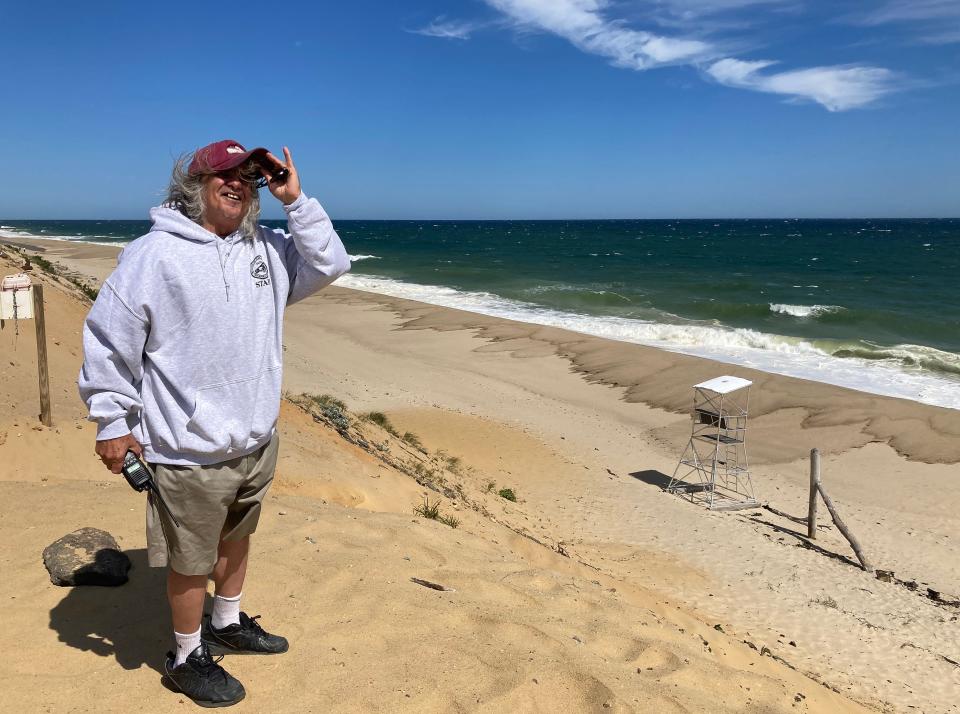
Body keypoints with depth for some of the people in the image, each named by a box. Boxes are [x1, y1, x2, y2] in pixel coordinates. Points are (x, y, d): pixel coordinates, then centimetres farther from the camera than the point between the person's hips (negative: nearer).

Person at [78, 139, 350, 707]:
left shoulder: (266, 250, 5)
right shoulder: (153, 255, -13)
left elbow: (330, 265, 6)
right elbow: (108, 340, -10)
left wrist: (296, 202, -4)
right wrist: (112, 423, -8)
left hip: (257, 441, 6)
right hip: (190, 453, -6)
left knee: (236, 539, 25)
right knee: (191, 563, 10)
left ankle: (228, 623, 48)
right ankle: (189, 658, 33)